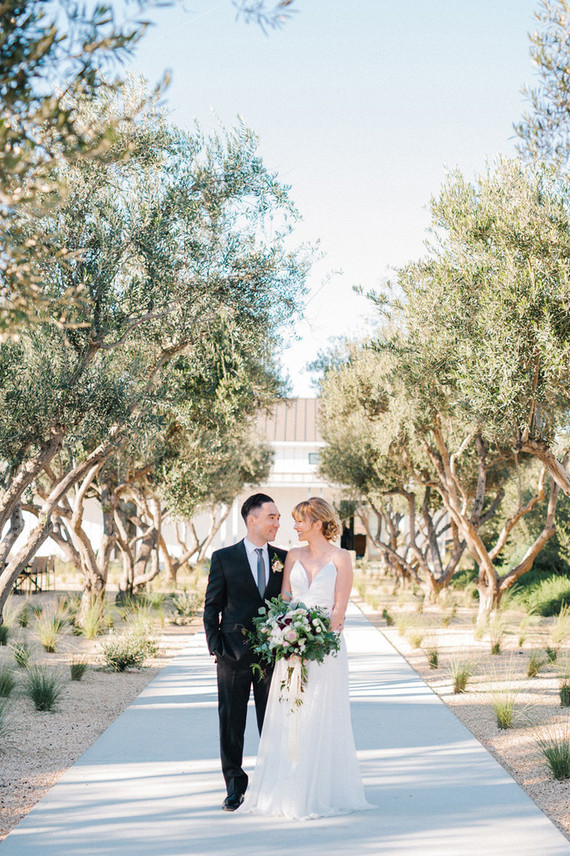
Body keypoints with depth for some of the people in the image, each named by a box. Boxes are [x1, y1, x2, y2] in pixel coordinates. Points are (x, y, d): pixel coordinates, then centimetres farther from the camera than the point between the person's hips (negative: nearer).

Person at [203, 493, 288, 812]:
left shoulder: (283, 558, 7)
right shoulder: (224, 558, 0)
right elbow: (212, 606, 2)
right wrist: (215, 646, -5)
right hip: (234, 652, -2)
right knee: (231, 721, 5)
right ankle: (235, 785, 15)